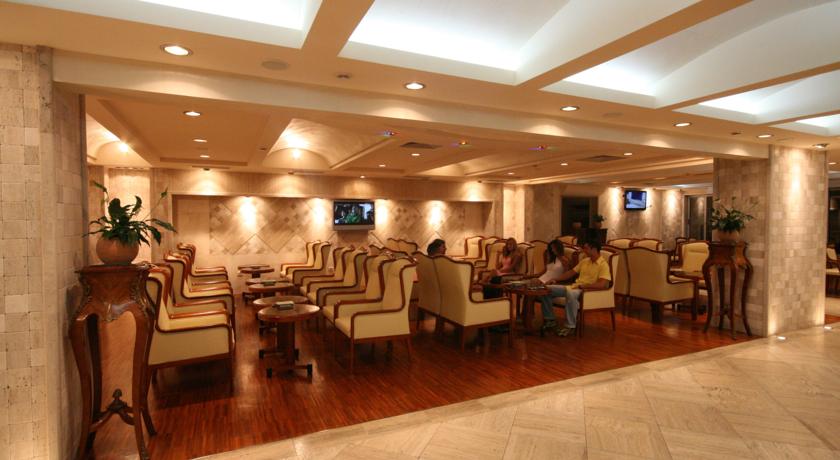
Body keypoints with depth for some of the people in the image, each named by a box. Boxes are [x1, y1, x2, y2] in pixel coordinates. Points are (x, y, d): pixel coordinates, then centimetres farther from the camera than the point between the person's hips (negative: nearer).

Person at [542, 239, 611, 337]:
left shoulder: (603, 264, -10)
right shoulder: (585, 261, 14)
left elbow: (602, 285, -23)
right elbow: (571, 272, 20)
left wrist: (582, 285, -24)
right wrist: (555, 280, 9)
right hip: (574, 287, 8)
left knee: (570, 293, -42)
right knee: (547, 289, -6)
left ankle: (570, 326, -28)